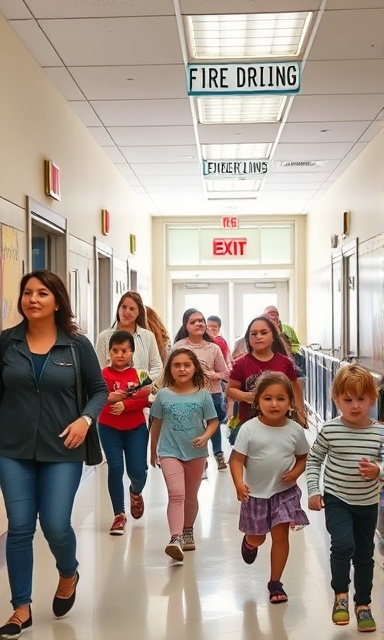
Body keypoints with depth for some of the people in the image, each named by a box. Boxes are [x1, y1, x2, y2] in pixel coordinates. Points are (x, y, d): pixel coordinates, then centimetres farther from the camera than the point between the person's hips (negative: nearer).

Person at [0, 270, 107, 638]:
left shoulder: (77, 344, -3)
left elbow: (99, 390, 5)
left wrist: (85, 420, -12)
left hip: (62, 451, -1)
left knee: (55, 526, -1)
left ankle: (68, 574, 34)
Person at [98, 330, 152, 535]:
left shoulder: (139, 374, -1)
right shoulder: (103, 375, -6)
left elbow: (144, 400, -11)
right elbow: (101, 398, -19)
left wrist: (124, 405, -27)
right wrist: (133, 395, -27)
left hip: (136, 428, 1)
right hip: (109, 428, -1)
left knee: (137, 471, -3)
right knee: (115, 469, -6)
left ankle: (136, 492, 35)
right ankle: (119, 515, 10)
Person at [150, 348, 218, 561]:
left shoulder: (203, 395, -3)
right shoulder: (163, 395, -3)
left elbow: (213, 422, 2)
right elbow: (156, 424, 7)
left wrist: (205, 437, -18)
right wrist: (153, 451, 15)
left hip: (196, 453, 2)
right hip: (169, 452, -1)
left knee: (190, 497, 16)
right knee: (176, 494, -17)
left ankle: (187, 532, 36)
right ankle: (176, 539, -25)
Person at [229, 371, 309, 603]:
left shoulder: (295, 430, -7)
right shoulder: (249, 429, -15)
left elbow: (302, 457, 6)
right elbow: (237, 459, -14)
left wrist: (296, 471, -15)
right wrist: (239, 483, -30)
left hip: (285, 491, 1)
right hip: (256, 493, -1)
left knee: (281, 536, 0)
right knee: (257, 538, 14)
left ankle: (275, 582, 18)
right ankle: (250, 541, 53)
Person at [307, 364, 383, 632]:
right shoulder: (329, 430, -12)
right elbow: (314, 460, -1)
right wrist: (313, 491, -6)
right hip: (336, 499, -2)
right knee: (343, 545, -20)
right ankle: (341, 595, 6)